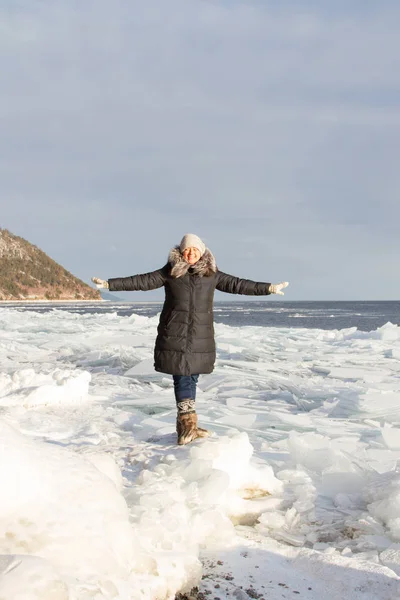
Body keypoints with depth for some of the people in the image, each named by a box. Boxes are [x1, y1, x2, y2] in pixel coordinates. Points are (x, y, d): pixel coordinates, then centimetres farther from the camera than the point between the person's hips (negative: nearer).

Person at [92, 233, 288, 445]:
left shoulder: (211, 274, 7)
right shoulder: (170, 272, 2)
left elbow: (237, 284, 9)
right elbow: (141, 281, -1)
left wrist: (270, 288, 9)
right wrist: (109, 284, -7)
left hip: (200, 338, 2)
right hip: (175, 336, -2)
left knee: (191, 379, 6)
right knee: (182, 379, -6)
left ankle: (184, 426, 16)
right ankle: (188, 425, -6)